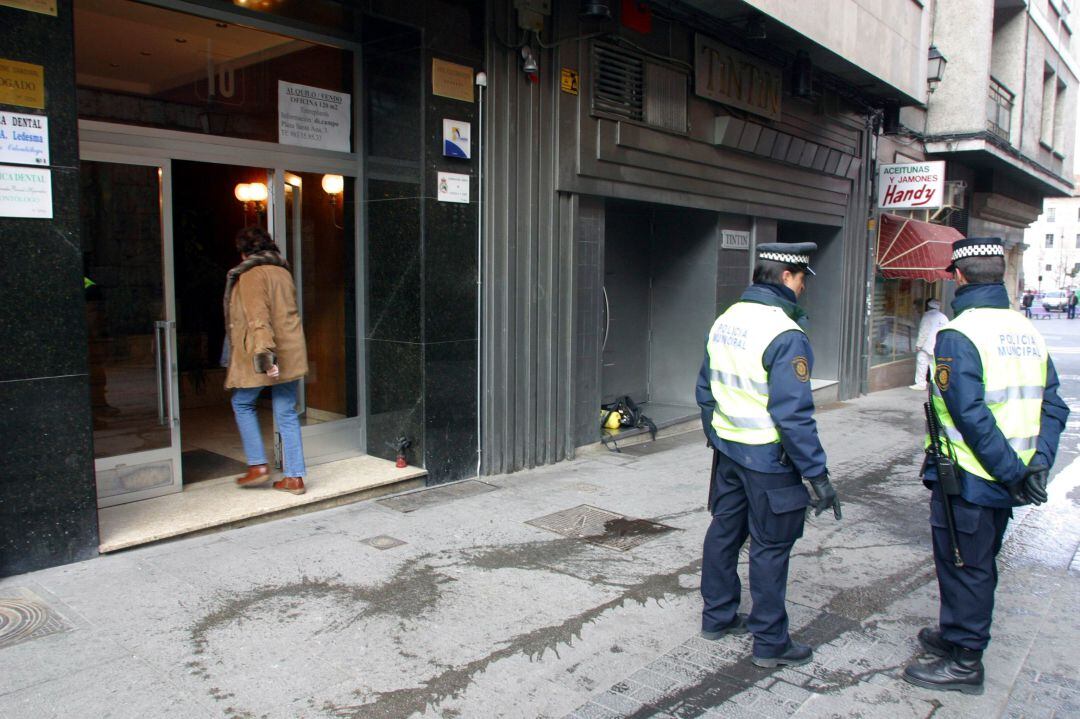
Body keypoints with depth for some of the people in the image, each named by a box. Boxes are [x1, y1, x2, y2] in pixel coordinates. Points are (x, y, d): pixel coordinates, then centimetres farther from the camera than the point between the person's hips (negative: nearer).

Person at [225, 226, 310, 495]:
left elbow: (258, 318, -20)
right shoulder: (283, 272, 13)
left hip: (263, 356, -6)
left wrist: (264, 355, -26)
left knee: (242, 403, 15)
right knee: (287, 413, 8)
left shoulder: (250, 275, -9)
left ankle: (258, 465, 12)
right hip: (291, 353, 6)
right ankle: (294, 476, 9)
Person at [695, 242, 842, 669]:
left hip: (727, 450, 8)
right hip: (769, 457, -8)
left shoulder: (724, 321, 6)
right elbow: (792, 414, -24)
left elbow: (705, 389, 13)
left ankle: (717, 617, 33)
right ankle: (770, 643, 17)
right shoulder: (785, 334, -21)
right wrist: (818, 474, -18)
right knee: (770, 548, 4)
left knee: (724, 530, 18)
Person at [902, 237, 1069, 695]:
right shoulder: (1028, 331, 6)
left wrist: (1013, 472, -17)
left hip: (967, 479, -8)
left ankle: (964, 661, 19)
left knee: (963, 565, 6)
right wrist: (1038, 463, -2)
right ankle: (956, 634, 39)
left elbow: (971, 416, -25)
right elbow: (1053, 406, 4)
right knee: (979, 562, 21)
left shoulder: (958, 335, -19)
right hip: (1004, 483, 8)